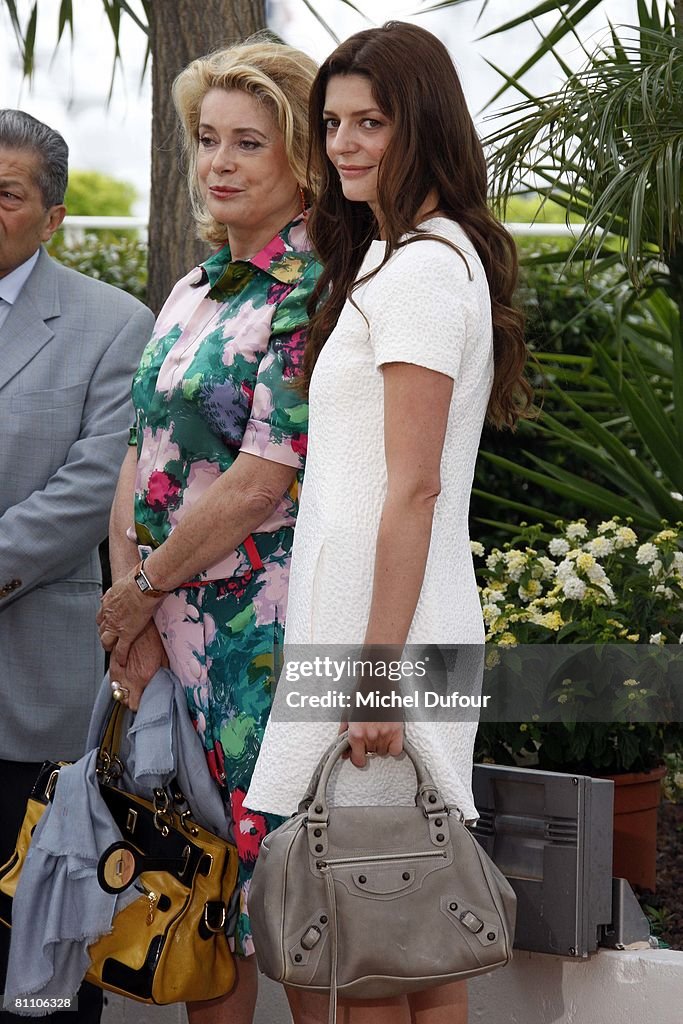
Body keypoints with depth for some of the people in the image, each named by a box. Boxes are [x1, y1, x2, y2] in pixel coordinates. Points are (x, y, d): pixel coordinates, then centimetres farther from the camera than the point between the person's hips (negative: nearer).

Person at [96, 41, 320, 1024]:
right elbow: (142, 456, 11)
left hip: (264, 633, -8)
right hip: (168, 627, 8)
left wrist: (144, 588, -7)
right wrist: (132, 618, -2)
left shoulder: (312, 295, -12)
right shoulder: (193, 291, 14)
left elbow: (264, 480, -18)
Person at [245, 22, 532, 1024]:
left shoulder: (419, 268, -12)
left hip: (380, 612, -10)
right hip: (366, 611, 10)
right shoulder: (403, 256, 18)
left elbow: (412, 487, -18)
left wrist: (378, 669, -20)